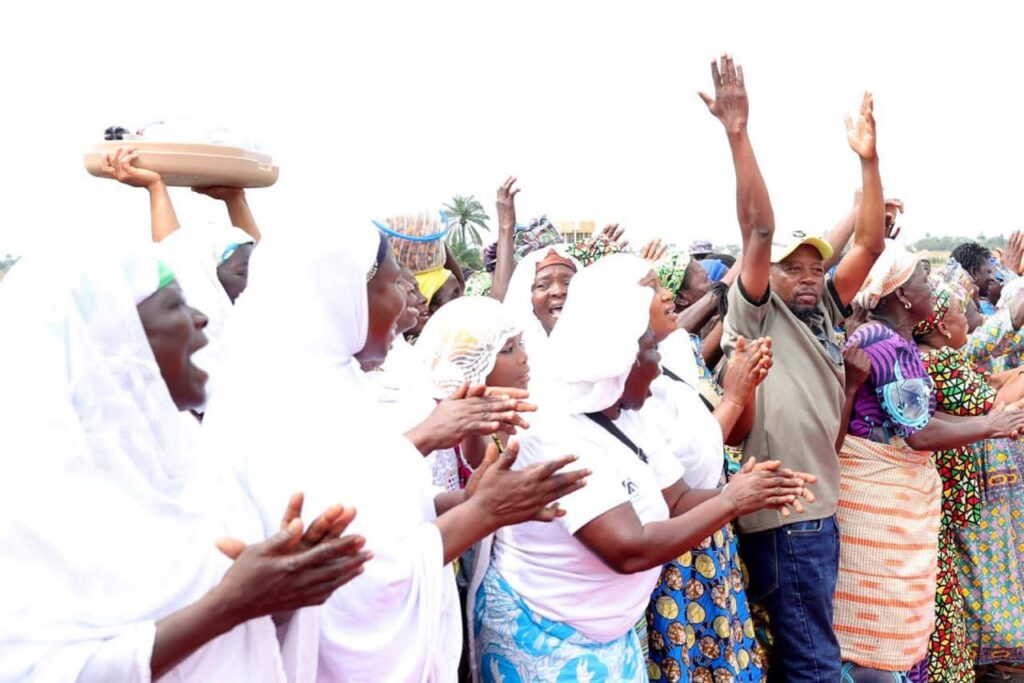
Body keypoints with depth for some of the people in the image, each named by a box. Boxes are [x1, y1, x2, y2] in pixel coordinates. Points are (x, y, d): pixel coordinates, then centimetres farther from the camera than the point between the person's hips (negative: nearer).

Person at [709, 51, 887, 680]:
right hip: (783, 518, -7)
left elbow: (870, 245, 5)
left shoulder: (825, 312, 10)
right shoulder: (757, 315, -8)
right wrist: (738, 135, -29)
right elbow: (759, 229, -21)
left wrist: (868, 157, -2)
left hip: (821, 509, 7)